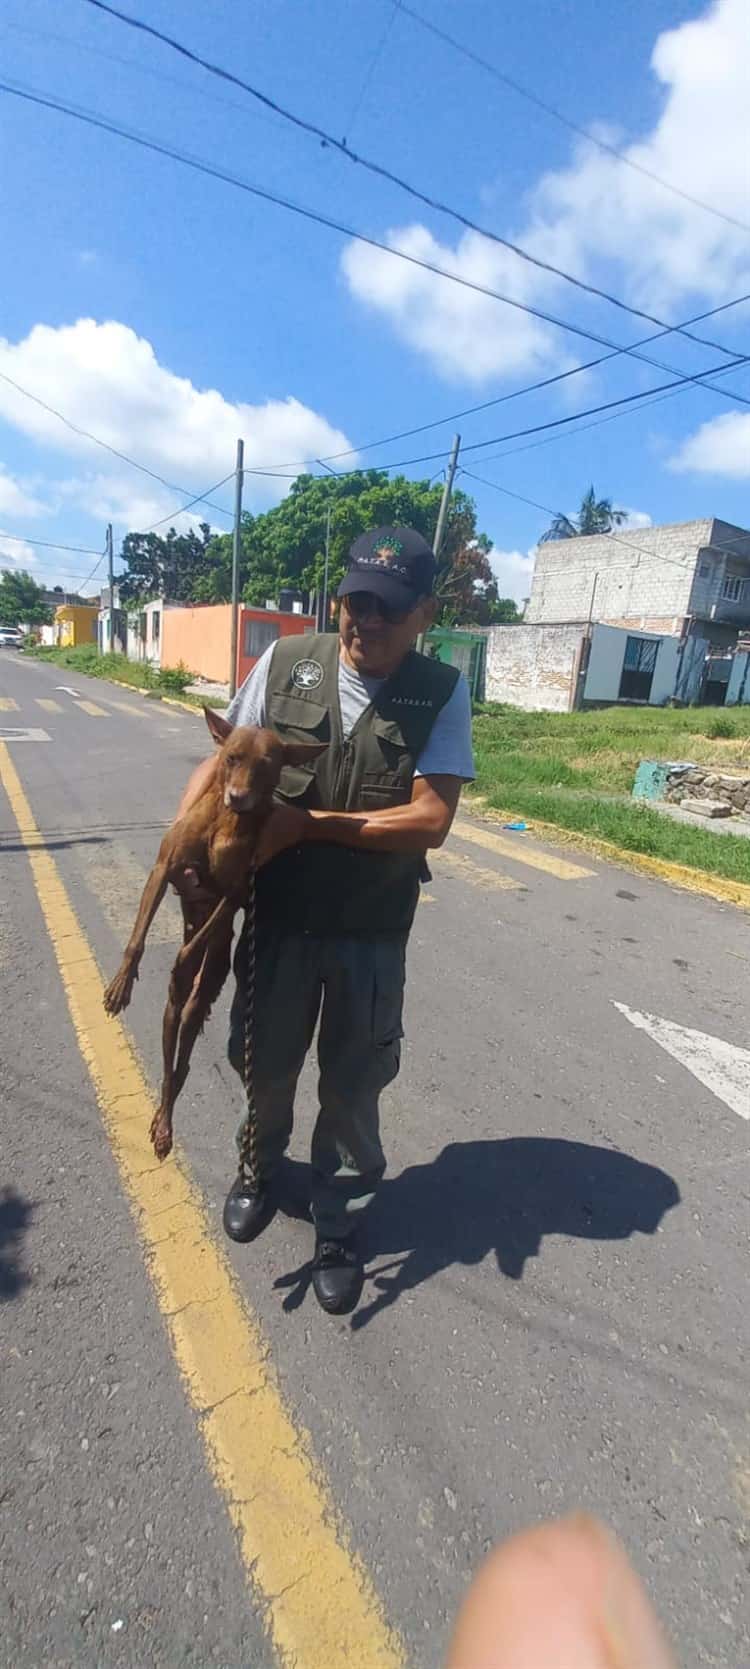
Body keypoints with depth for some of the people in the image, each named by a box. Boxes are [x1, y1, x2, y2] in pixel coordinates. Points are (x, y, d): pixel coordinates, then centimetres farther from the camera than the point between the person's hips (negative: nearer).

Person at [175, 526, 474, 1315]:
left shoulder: (443, 693, -12)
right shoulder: (283, 663, -7)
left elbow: (430, 820, -18)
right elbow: (222, 760, -2)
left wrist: (307, 823, -23)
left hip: (372, 932, -2)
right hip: (276, 916, 2)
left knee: (352, 1086, 14)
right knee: (263, 1063, 22)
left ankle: (338, 1223, 41)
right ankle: (262, 1166, 55)